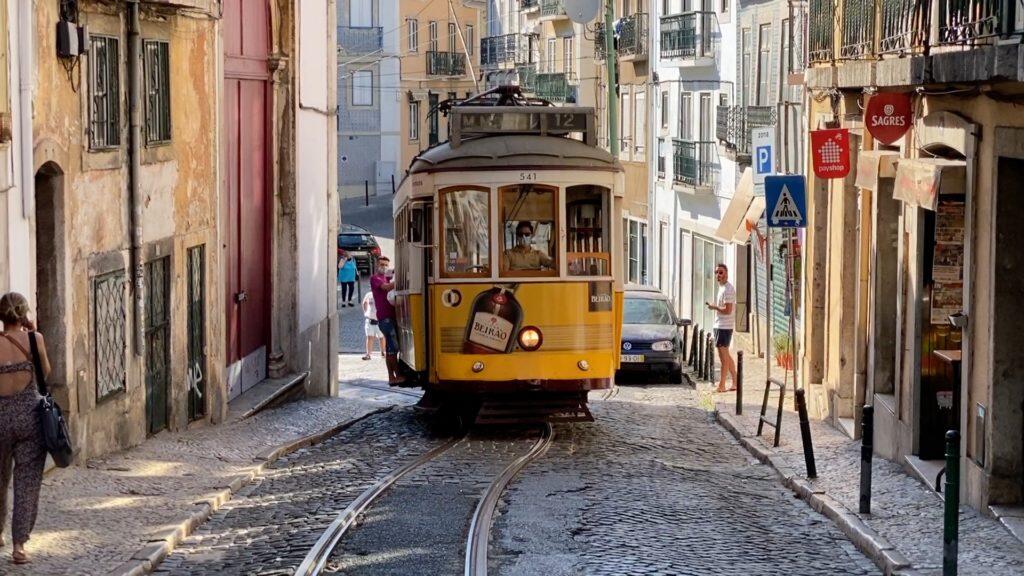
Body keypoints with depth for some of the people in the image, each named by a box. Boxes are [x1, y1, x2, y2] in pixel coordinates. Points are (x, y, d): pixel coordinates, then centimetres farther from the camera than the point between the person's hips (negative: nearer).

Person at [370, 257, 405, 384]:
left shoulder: (388, 279, 23)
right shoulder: (375, 278, -1)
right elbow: (387, 287, -17)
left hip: (391, 316, 8)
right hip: (385, 317, -8)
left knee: (391, 348, 8)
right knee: (393, 348, -11)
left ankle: (391, 377, 11)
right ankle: (397, 375, -12)